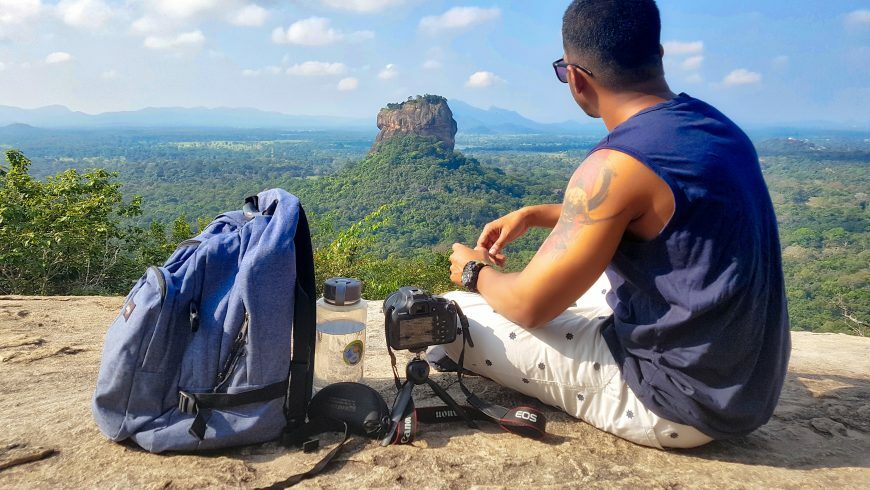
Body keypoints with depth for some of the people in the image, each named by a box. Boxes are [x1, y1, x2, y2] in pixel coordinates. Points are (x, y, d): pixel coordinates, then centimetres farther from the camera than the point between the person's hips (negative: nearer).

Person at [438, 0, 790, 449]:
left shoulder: (615, 165, -25)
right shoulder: (713, 125, 2)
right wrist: (535, 215, 16)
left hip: (676, 403, -8)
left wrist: (477, 272, 4)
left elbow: (528, 306, -18)